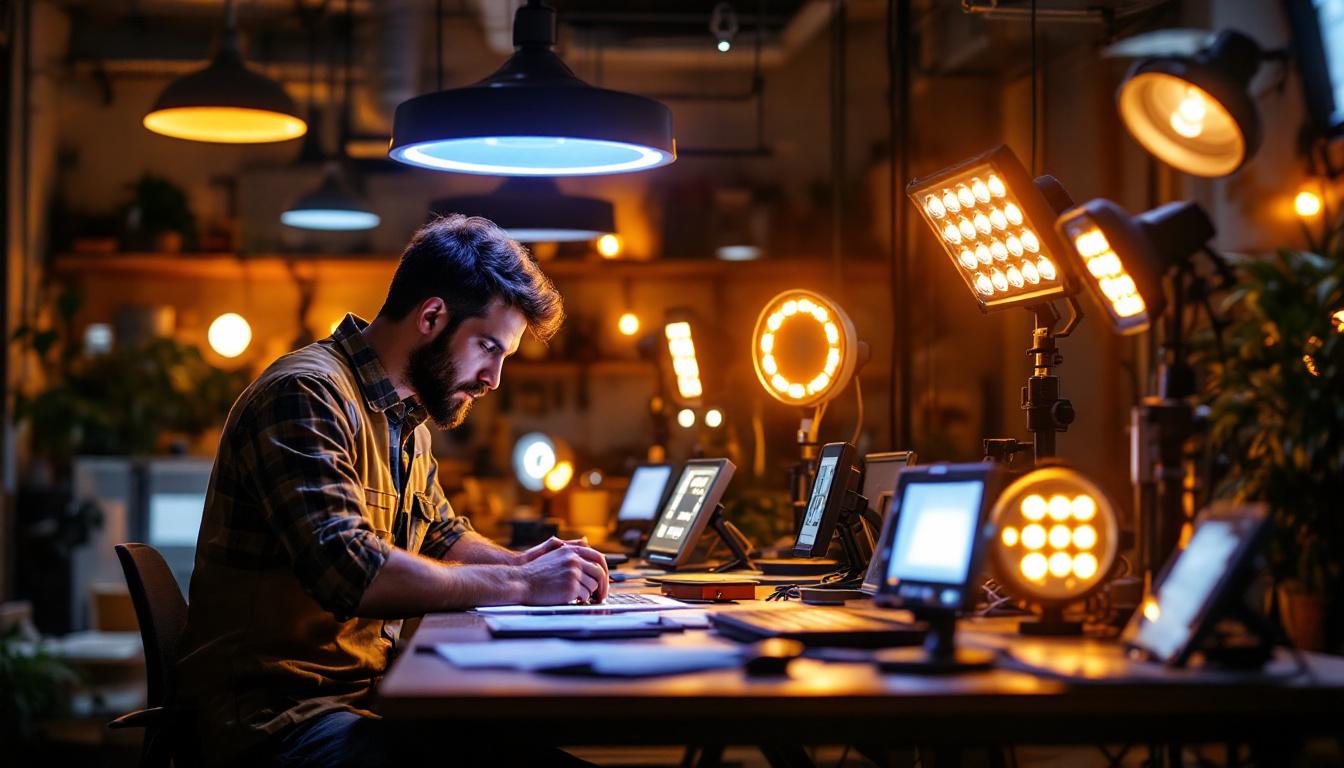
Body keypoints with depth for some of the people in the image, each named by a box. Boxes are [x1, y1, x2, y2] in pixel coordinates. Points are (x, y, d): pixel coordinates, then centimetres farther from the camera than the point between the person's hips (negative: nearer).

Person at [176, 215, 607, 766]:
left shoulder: (408, 421, 16)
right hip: (275, 706, -9)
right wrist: (520, 584, -19)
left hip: (368, 690, 10)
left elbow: (442, 536, 31)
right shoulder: (307, 394, -15)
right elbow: (348, 572, -27)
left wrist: (520, 563, 9)